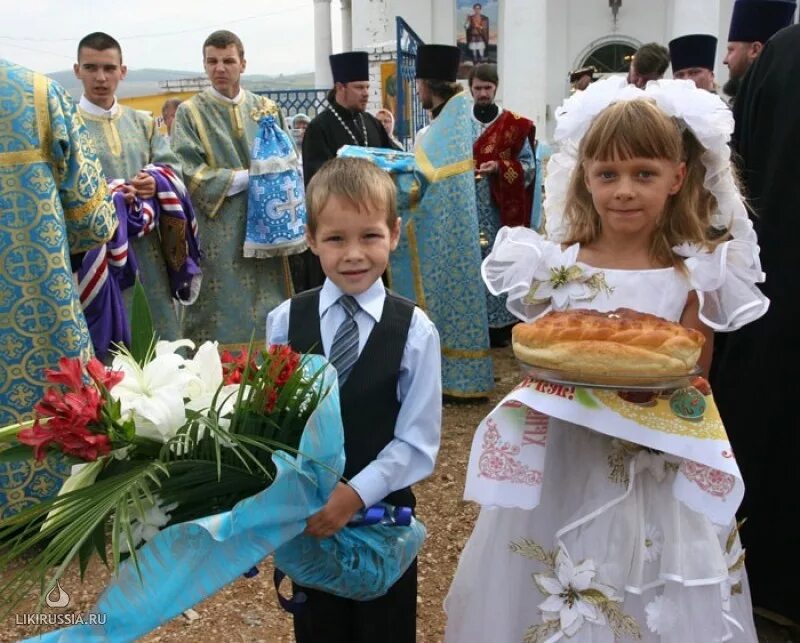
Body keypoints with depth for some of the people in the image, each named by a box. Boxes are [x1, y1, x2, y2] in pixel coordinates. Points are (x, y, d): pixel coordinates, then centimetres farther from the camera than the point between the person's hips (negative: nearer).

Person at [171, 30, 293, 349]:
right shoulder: (190, 113, 2)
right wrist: (248, 177, -12)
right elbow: (189, 174, -9)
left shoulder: (267, 109, 13)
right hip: (217, 235, -3)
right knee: (223, 324, -2)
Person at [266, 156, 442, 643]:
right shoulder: (285, 321, -7)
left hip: (382, 511, -1)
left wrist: (356, 493, -21)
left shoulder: (415, 330, -13)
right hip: (302, 513, 2)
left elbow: (418, 441, -13)